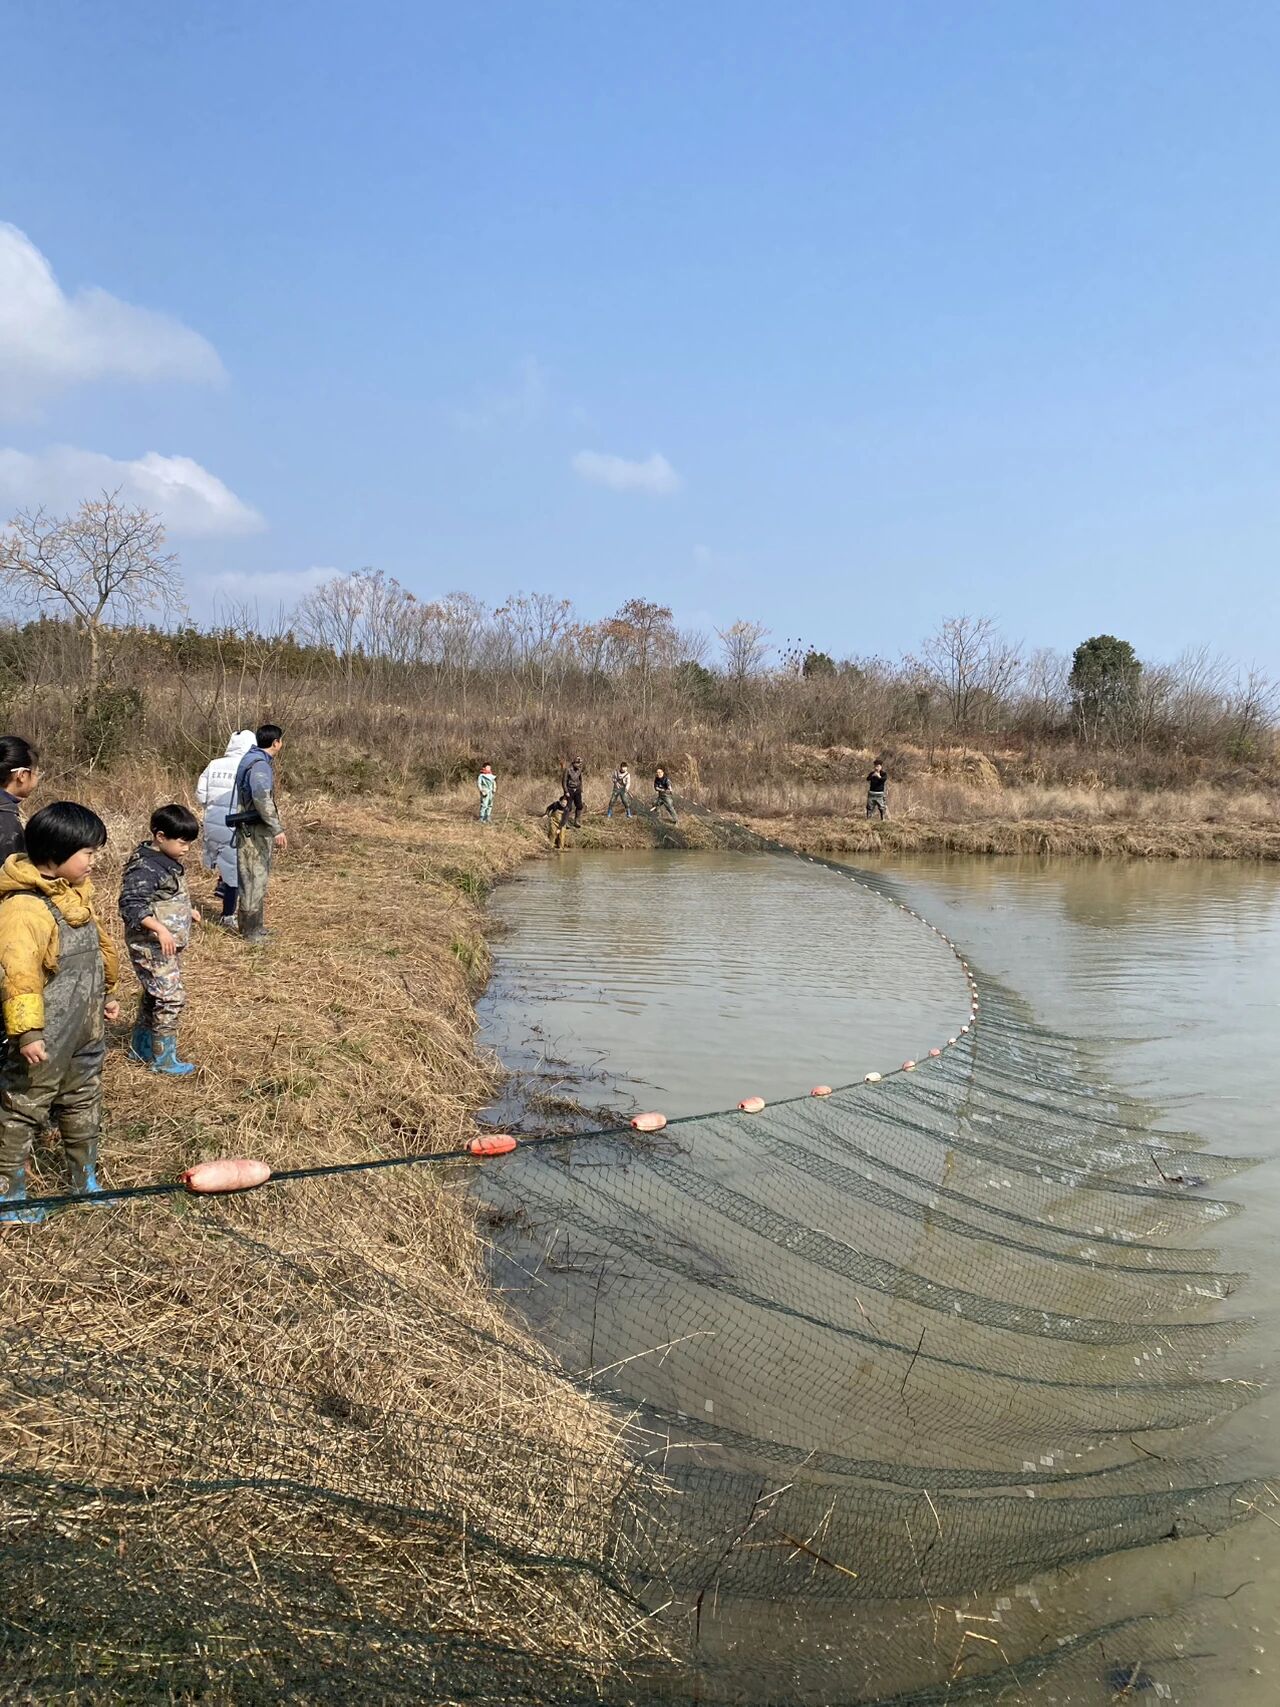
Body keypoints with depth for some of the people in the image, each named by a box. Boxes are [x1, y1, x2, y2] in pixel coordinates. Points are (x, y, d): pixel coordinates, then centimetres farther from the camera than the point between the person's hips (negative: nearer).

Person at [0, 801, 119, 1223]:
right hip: (45, 1039, -9)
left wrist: (106, 994, 26)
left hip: (85, 1032, 9)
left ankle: (85, 1181, 37)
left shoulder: (76, 893, 6)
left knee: (83, 1105, 21)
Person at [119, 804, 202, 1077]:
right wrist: (159, 928, -35)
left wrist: (187, 911, 22)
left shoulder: (167, 862, 9)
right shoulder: (145, 868, -22)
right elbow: (130, 904, -29)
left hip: (168, 945, 10)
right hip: (151, 947, -10)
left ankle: (141, 1048, 34)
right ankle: (163, 1059, 3)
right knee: (171, 997, -8)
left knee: (154, 995, 20)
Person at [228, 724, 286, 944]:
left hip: (257, 829, 10)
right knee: (255, 879, -4)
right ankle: (250, 932, 2)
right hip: (254, 830, -10)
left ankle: (254, 927, 26)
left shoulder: (254, 759, 14)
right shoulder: (260, 765, -18)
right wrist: (277, 829, -32)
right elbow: (262, 798, -30)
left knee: (259, 878, 17)